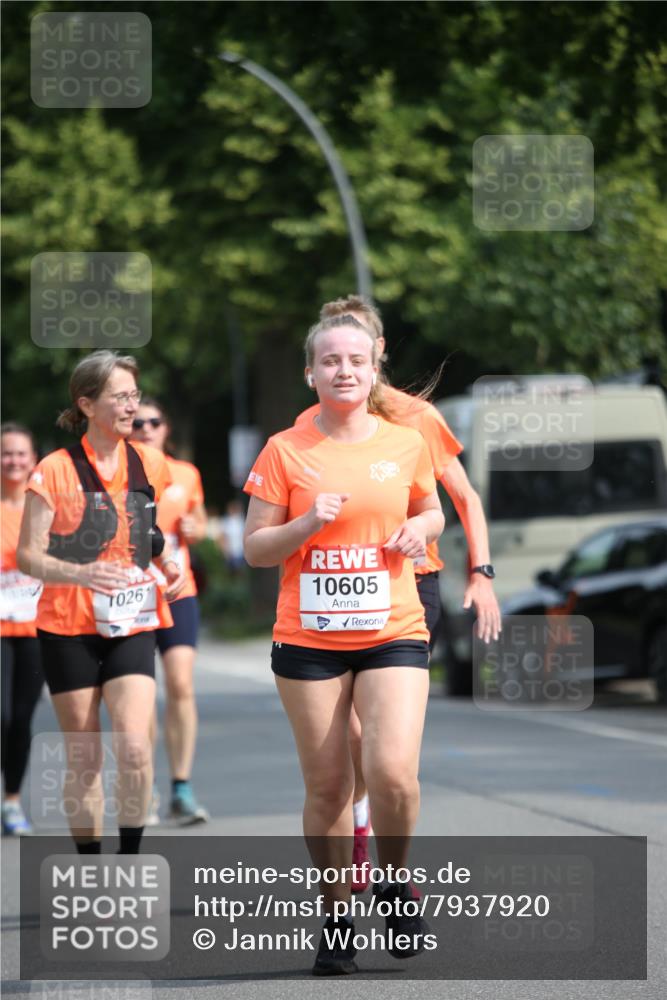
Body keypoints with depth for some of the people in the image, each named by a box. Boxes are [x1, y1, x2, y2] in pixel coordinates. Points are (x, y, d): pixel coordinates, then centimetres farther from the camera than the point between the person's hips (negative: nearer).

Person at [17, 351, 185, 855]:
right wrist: (79, 572, -27)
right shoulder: (56, 470, -8)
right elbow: (27, 555, -9)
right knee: (84, 758, 3)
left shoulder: (151, 465, 5)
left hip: (132, 625, 2)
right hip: (70, 627, -2)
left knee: (134, 746, -14)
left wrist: (170, 563, 2)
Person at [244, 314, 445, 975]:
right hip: (309, 639, 0)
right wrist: (307, 524, -16)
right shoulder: (286, 451, 0)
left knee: (392, 772, -17)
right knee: (327, 785, 2)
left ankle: (396, 883, 10)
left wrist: (419, 530, -2)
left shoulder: (406, 443, 4)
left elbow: (432, 511, 21)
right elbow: (254, 549, 2)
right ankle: (336, 920, 17)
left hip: (393, 631, 0)